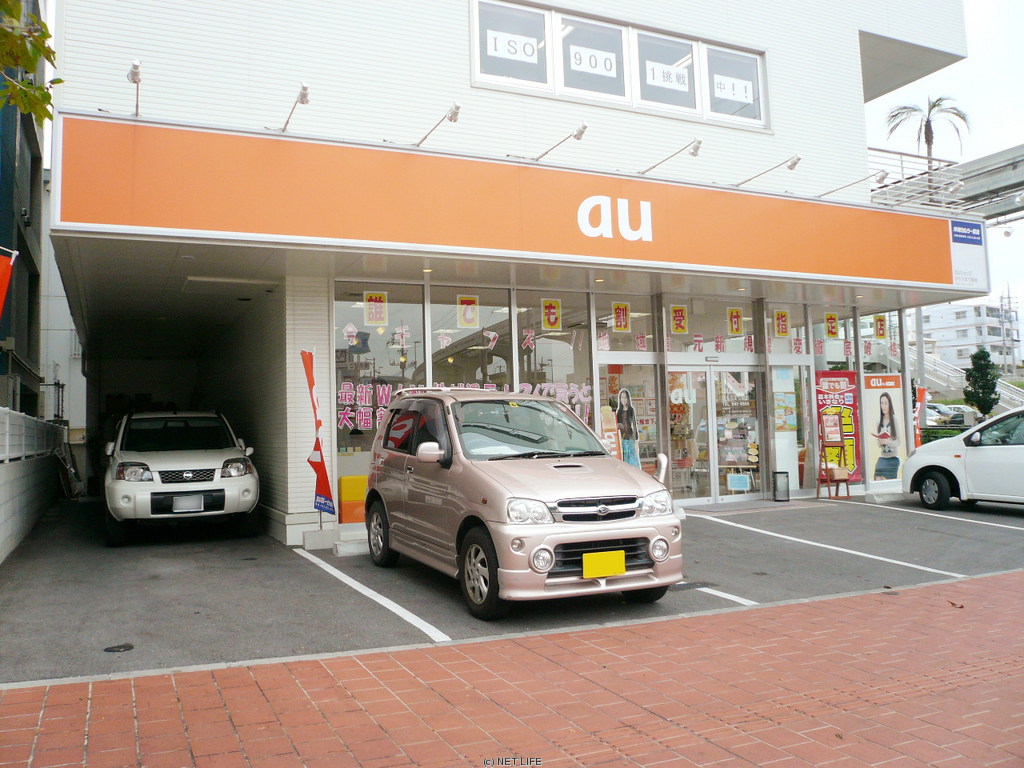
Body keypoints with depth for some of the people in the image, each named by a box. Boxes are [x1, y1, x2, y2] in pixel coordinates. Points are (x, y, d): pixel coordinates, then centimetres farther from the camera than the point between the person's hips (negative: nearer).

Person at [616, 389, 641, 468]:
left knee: (632, 461, -5)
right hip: (621, 439, 2)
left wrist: (636, 441, -1)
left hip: (630, 439, -2)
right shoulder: (618, 411, 9)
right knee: (623, 461, -1)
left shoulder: (632, 410, 4)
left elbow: (634, 425, 3)